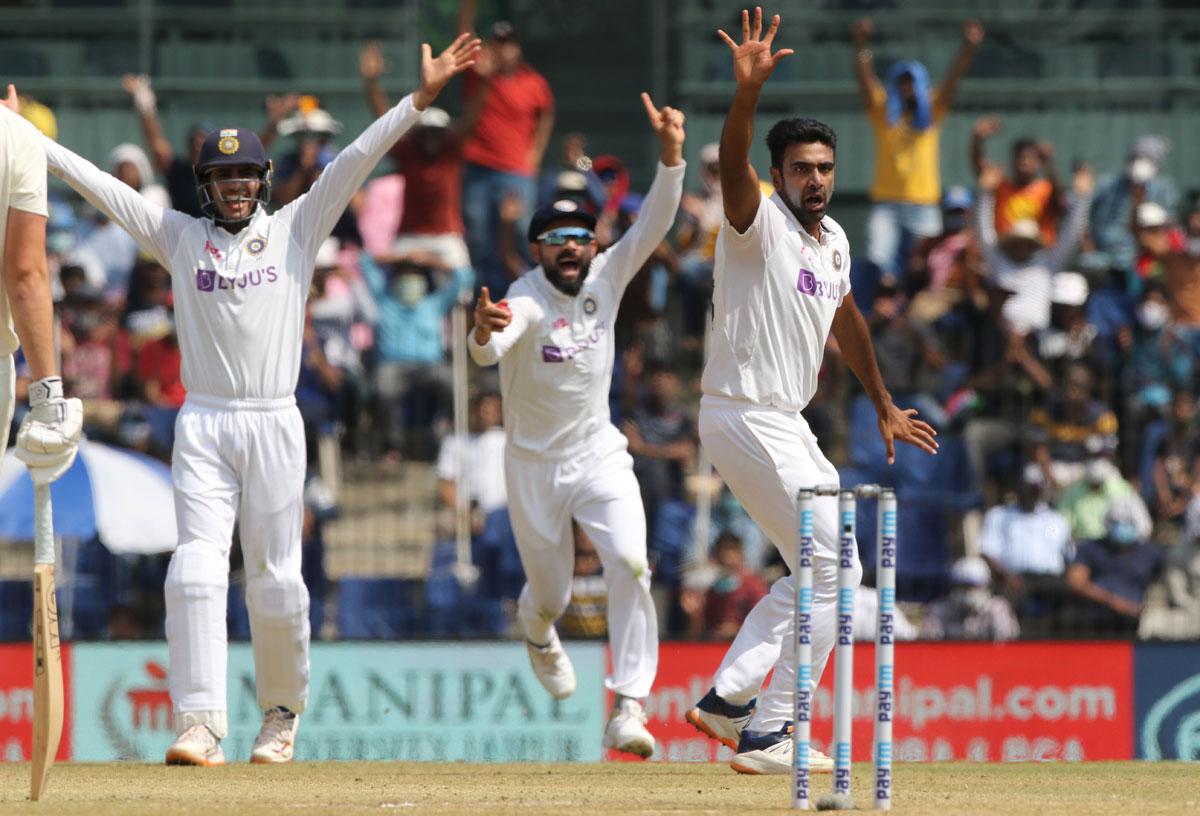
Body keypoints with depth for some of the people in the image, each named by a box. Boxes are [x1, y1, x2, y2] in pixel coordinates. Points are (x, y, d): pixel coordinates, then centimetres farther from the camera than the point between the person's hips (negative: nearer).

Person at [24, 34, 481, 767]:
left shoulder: (295, 230, 6)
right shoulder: (180, 237, 8)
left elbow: (356, 161, -2)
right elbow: (98, 183, 5)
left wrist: (420, 99, -11)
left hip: (275, 424, 0)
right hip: (203, 425, 0)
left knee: (277, 581, 2)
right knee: (197, 569, -13)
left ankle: (283, 711, 23)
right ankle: (201, 725, -19)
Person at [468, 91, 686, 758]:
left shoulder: (608, 277, -6)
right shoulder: (525, 301, -20)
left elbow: (655, 224, -17)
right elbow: (489, 351, -41)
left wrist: (670, 155, -32)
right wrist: (485, 332, -65)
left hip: (599, 454, 2)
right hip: (534, 467, -2)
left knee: (630, 564, -20)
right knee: (552, 593, 12)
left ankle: (629, 708, -20)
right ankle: (537, 630, 52)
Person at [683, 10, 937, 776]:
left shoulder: (834, 240, 12)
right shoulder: (759, 224, -14)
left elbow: (846, 320, 28)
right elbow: (733, 168, -35)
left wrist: (884, 407, 35)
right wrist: (748, 92, -53)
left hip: (786, 426, 9)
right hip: (744, 418, -9)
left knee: (820, 570, 16)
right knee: (832, 569, -8)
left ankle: (728, 698, 20)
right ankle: (769, 736, -3)